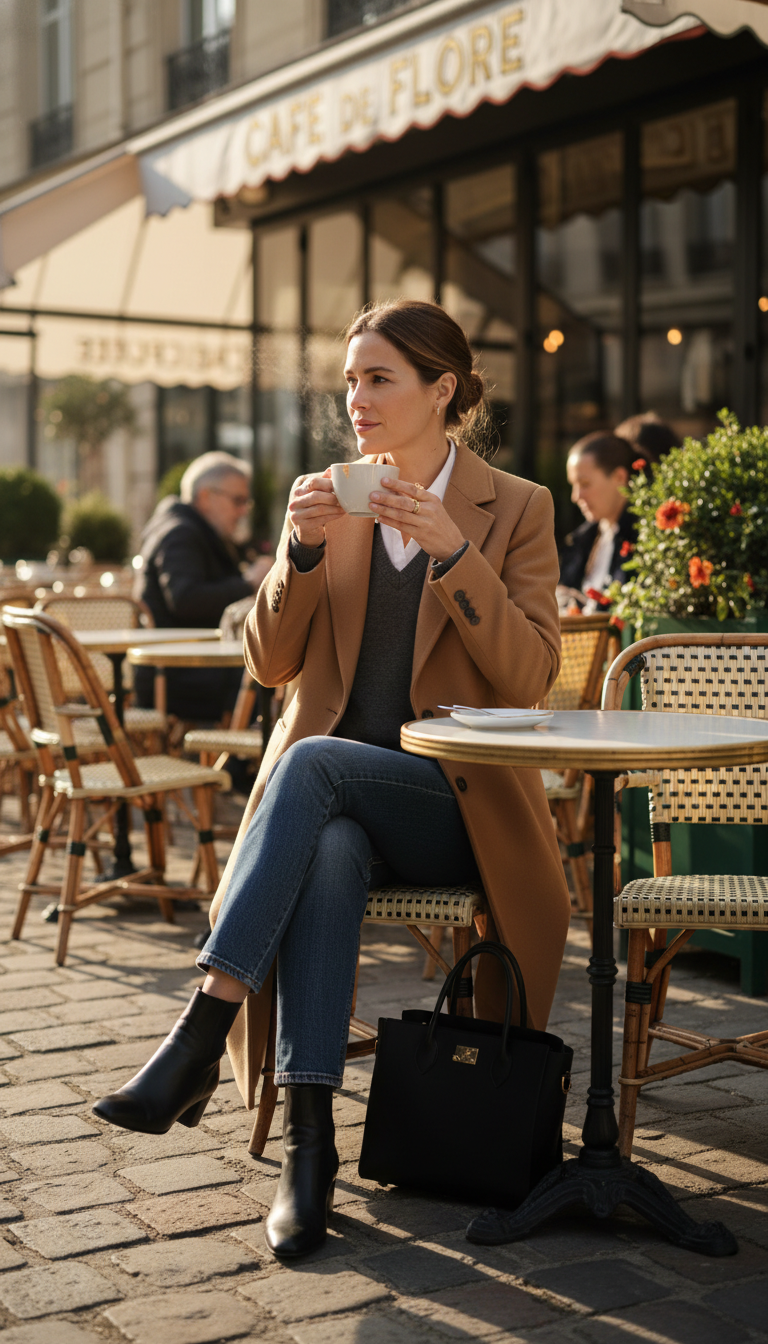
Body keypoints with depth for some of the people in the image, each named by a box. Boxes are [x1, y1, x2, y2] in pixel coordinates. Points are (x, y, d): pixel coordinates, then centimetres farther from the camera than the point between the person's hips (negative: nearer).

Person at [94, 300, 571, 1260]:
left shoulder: (517, 509, 2)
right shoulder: (328, 501, 11)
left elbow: (530, 677, -9)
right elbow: (271, 664, 4)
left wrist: (451, 550, -20)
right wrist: (302, 549, -13)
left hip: (451, 798, -2)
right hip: (335, 803, 2)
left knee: (312, 762, -33)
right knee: (326, 857, -34)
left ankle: (202, 1033, -34)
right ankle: (307, 1135, -34)